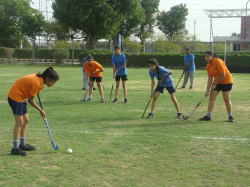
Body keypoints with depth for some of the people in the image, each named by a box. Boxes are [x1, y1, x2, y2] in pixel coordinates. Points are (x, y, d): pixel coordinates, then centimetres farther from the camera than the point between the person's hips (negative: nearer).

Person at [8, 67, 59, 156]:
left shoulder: (39, 77, -1)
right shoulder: (37, 83, -27)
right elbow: (30, 100, -17)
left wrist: (37, 91, 6)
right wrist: (40, 110, -6)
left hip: (21, 97, 10)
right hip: (15, 97, -10)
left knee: (25, 121, 13)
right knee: (20, 122, -12)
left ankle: (23, 144, 23)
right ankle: (15, 148, -9)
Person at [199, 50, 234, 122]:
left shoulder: (218, 62, -22)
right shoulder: (208, 66, -1)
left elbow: (223, 75, -23)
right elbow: (210, 78, 0)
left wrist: (215, 84, -16)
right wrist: (207, 90, -8)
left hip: (226, 81, -7)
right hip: (217, 82, 7)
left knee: (227, 99, -3)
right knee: (212, 98, -1)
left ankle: (230, 116, 12)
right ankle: (208, 116, 3)